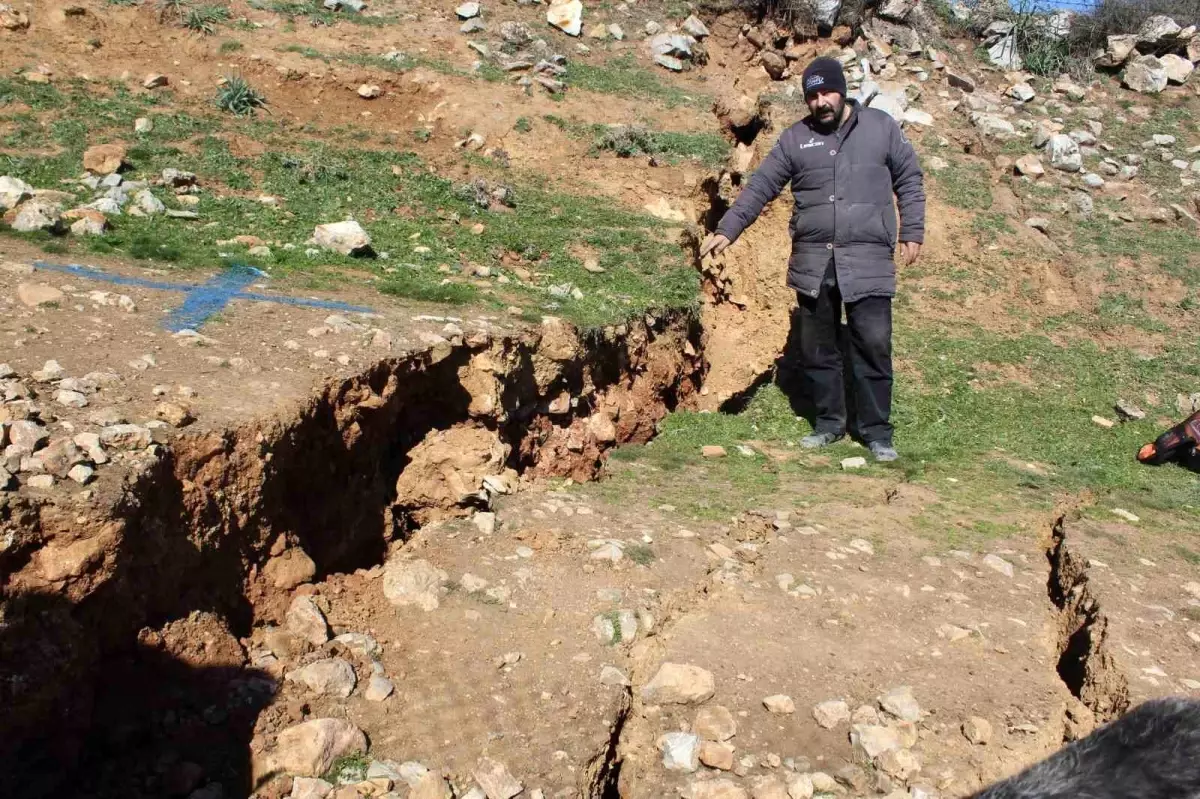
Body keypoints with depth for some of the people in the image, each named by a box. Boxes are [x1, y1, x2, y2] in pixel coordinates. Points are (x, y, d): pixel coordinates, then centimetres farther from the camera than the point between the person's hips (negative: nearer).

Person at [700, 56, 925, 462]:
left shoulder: (881, 127, 5)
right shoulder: (795, 138, 8)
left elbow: (909, 180, 10)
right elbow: (759, 187, 6)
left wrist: (912, 232, 3)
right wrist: (727, 230, -3)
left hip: (868, 262, -2)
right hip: (812, 263, 2)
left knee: (873, 345, -3)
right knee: (816, 348, 8)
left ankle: (877, 430, 9)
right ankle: (828, 421, 23)